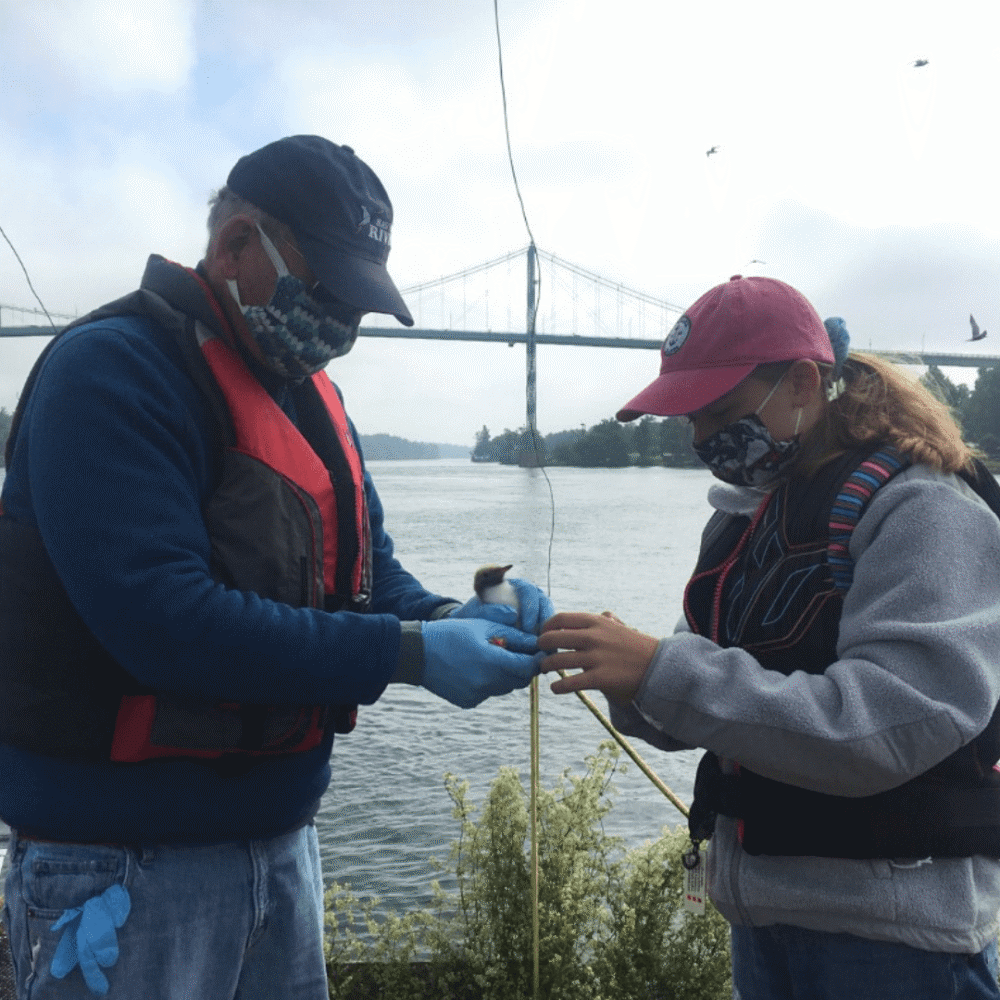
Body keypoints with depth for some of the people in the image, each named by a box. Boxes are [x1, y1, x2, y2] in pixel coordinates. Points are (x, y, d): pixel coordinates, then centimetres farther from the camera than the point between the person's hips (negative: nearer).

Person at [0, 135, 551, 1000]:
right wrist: (411, 652, -27)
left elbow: (369, 574, 9)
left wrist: (456, 620, -12)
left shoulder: (312, 398, 9)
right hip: (127, 861, -7)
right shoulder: (114, 369, -17)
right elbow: (158, 613, -27)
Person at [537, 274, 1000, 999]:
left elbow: (884, 728, -28)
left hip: (891, 937, -6)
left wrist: (662, 671, -30)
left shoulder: (923, 510, -15)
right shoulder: (744, 518, 6)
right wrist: (622, 671, -14)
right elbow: (684, 718, 8)